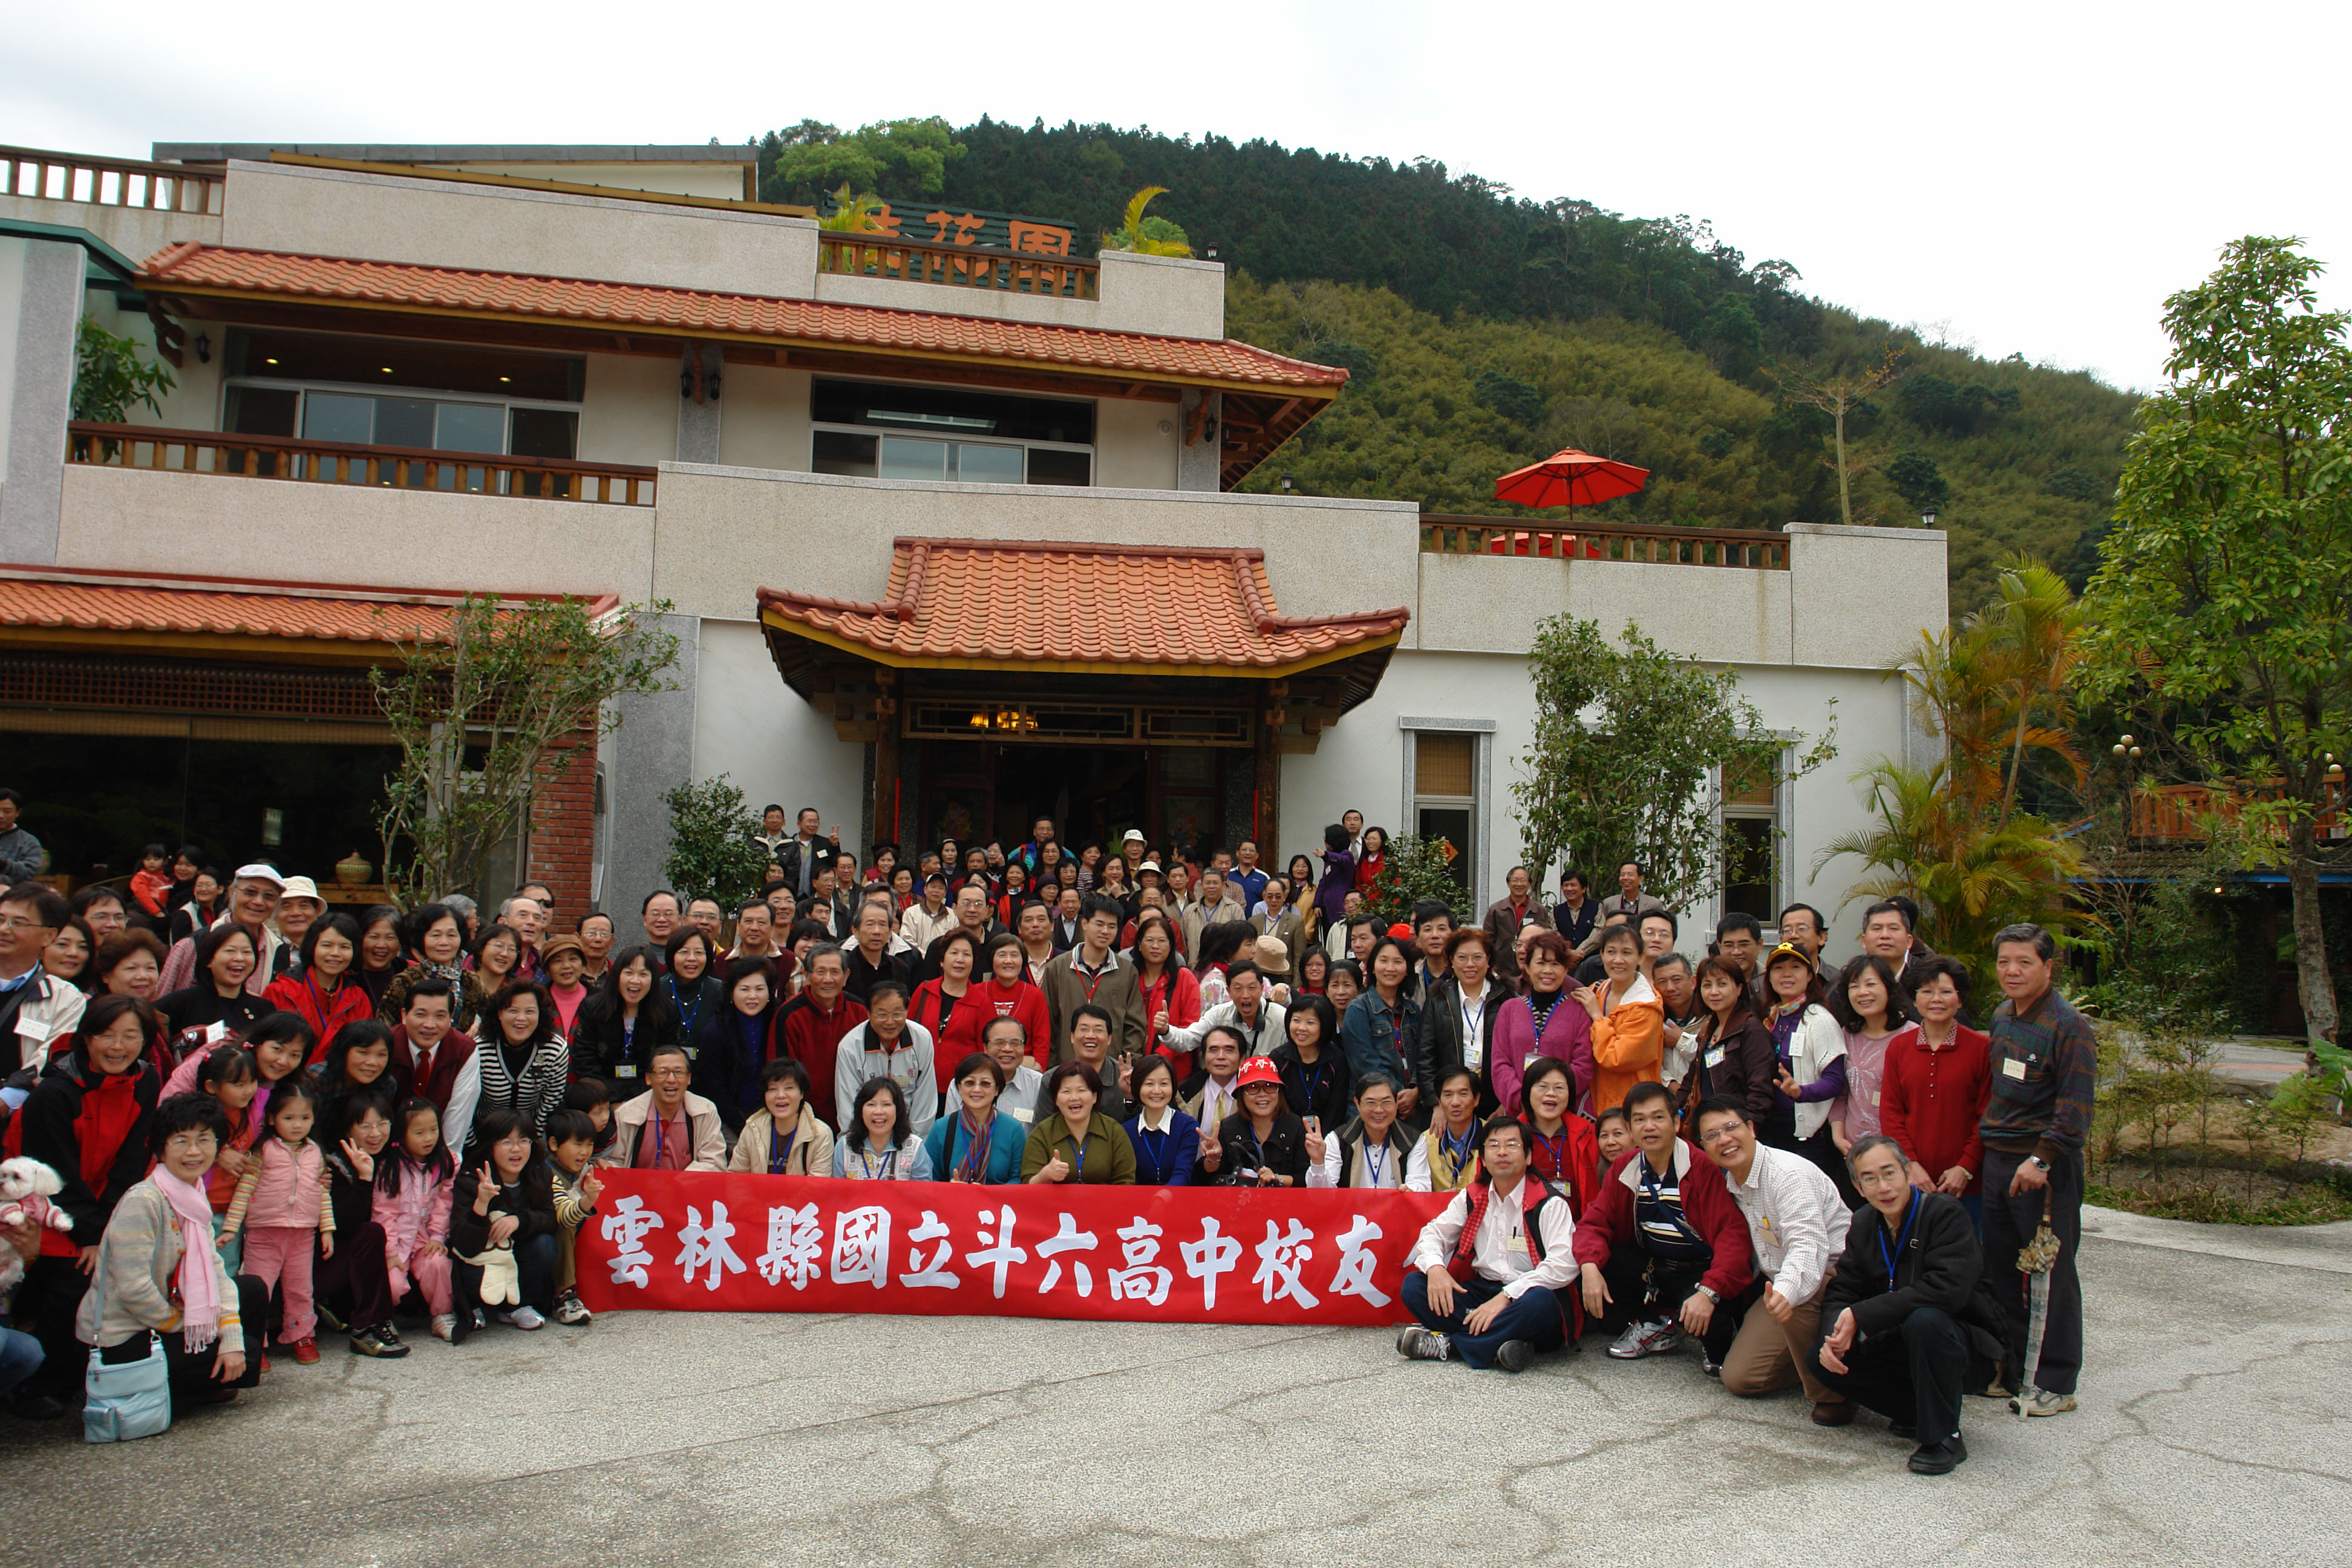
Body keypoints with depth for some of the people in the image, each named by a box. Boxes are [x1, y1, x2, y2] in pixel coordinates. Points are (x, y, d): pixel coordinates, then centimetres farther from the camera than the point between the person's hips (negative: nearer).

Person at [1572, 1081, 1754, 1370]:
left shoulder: (1703, 1167, -20)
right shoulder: (1624, 1169, -1)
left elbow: (1732, 1234, -25)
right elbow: (1594, 1223, -1)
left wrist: (1709, 1291, -37)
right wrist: (1590, 1267, -23)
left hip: (1701, 1272, -5)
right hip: (1651, 1268, 5)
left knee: (1700, 1316, -37)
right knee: (1587, 1270, -17)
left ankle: (1716, 1345, 4)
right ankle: (1654, 1329, 7)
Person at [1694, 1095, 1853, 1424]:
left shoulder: (1788, 1173, -22)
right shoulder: (1731, 1183, 6)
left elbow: (1808, 1244, -37)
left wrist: (1786, 1291, -55)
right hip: (1780, 1283, 8)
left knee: (1795, 1299, -41)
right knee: (1738, 1377, -4)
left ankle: (1832, 1393, -18)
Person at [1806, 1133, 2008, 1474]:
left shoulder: (1945, 1213, -17)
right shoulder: (1863, 1225, 3)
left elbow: (1948, 1289, -31)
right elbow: (1840, 1293, 1)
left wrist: (1862, 1316, -30)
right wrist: (1837, 1333, -24)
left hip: (1967, 1347, -6)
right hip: (1904, 1347, 6)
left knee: (1925, 1320, -37)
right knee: (1822, 1358, -12)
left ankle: (1943, 1438, -18)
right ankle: (1919, 1413, 5)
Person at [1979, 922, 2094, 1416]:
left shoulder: (2067, 1025, -11)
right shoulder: (2001, 1017, 12)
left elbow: (2075, 1106, -16)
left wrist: (2043, 1159, -22)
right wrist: (1985, 1149, 14)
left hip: (2046, 1165, -7)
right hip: (1997, 1158, 7)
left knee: (2052, 1273, 2)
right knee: (2002, 1267, 13)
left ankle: (2056, 1383, 11)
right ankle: (2013, 1367, 25)